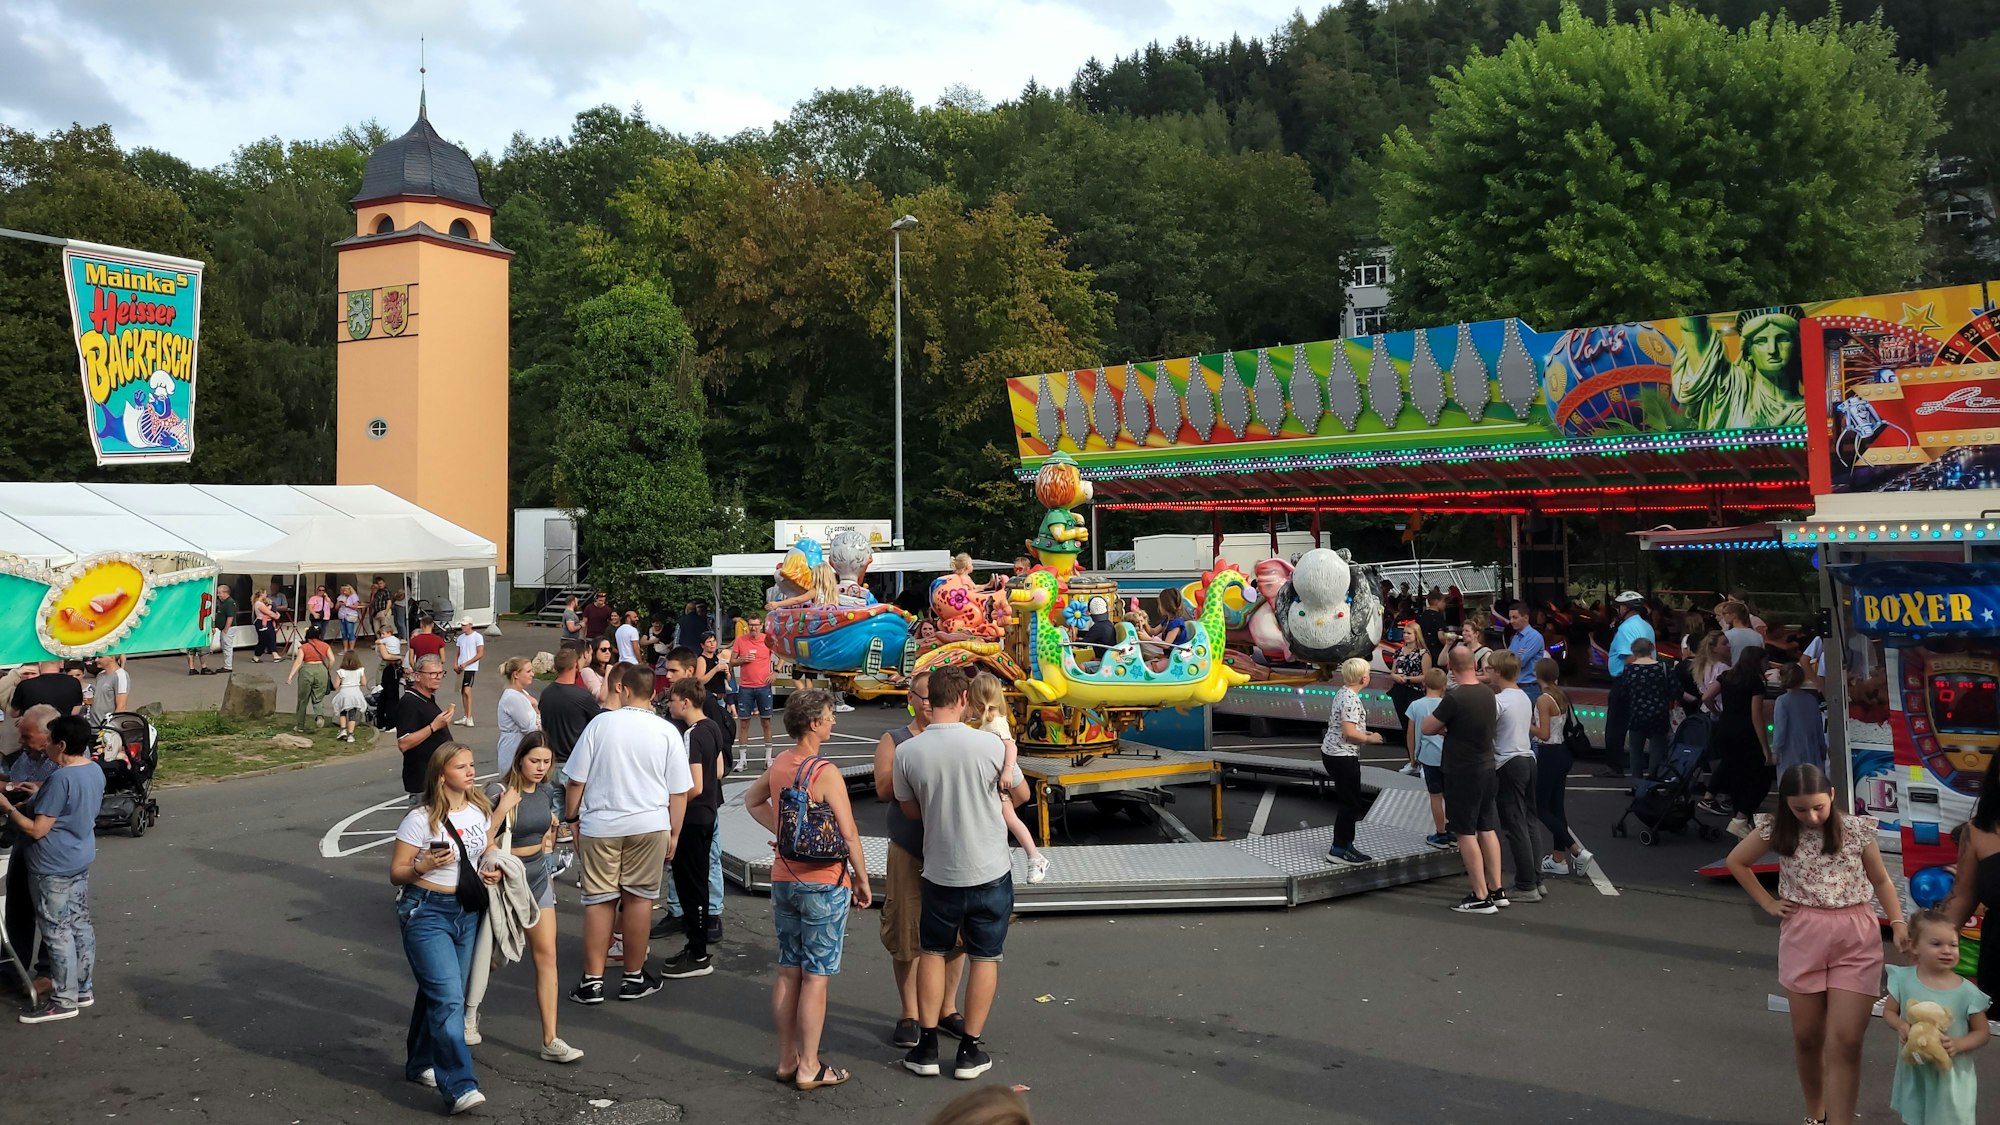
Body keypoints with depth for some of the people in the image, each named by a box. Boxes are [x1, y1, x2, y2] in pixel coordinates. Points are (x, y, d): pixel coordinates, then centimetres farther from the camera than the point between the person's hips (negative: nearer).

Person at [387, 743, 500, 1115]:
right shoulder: (420, 819, -12)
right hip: (427, 911, -6)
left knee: (438, 993, 17)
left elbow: (490, 851, 20)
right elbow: (396, 873, -7)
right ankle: (459, 1087, -14)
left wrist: (494, 871, -1)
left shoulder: (479, 811, 5)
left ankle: (421, 1063, 37)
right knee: (448, 998, -14)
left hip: (467, 912, 6)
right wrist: (426, 865, -25)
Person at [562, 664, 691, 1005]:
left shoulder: (600, 724, -4)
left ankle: (592, 982, 11)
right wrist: (674, 833, 9)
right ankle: (634, 978, 18)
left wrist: (573, 817, 13)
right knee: (638, 898, 9)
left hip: (600, 826, 0)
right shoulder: (667, 731, -2)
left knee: (598, 900, 7)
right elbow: (679, 791, 0)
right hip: (650, 825, 0)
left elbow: (575, 780, -1)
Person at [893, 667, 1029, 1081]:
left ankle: (927, 1047, 20)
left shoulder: (907, 752, -10)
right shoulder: (989, 744, -13)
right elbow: (1021, 793, 4)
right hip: (991, 870, -1)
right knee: (985, 957, 11)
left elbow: (911, 810, 6)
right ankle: (970, 1051, 16)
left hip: (939, 872, 1)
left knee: (933, 952, 18)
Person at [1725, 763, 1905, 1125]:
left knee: (1845, 1042, -7)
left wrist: (1898, 923, -7)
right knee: (1807, 1036, 11)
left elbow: (1880, 880, 7)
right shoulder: (1777, 830, -2)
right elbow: (1737, 862, 13)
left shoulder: (1856, 830, -4)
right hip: (1803, 937, 1)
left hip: (1856, 938, -1)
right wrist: (1769, 904, 7)